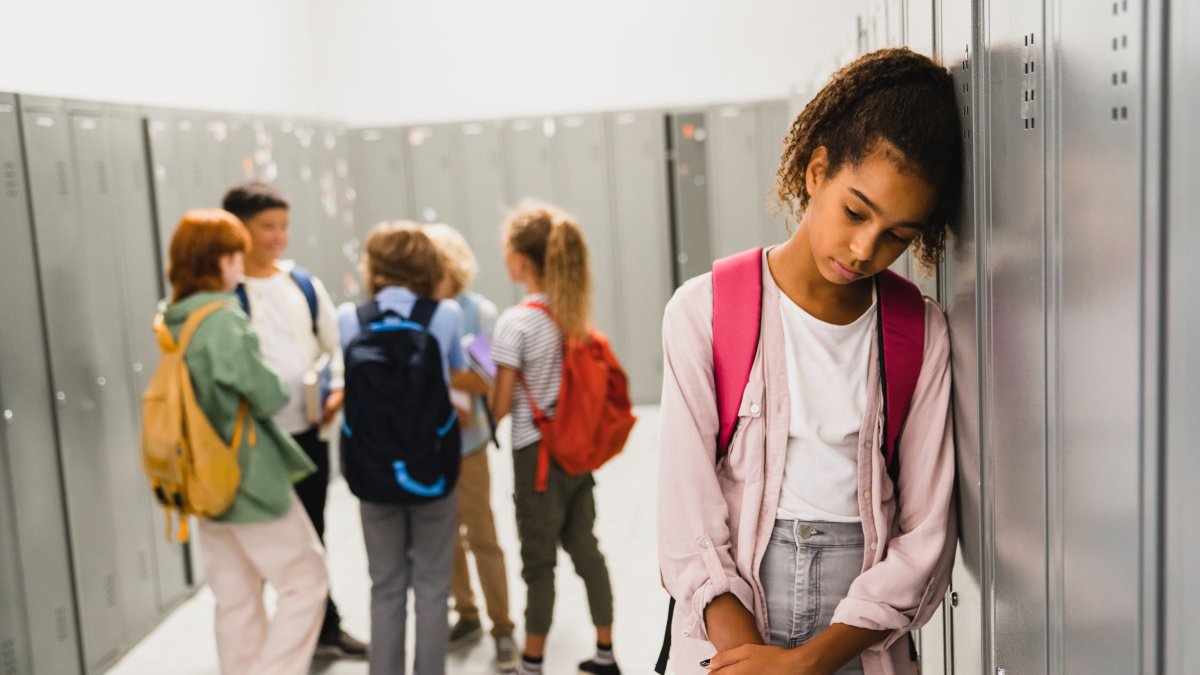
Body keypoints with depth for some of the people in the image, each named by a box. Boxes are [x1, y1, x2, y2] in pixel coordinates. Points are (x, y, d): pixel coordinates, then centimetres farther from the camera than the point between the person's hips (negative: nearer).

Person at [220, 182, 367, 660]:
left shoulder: (304, 283, 6)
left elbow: (336, 345, 12)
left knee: (312, 536, 18)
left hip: (309, 432, 5)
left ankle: (325, 629, 33)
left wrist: (338, 390, -4)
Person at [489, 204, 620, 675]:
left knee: (539, 561, 5)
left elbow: (500, 406, -13)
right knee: (584, 548, 16)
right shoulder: (577, 314, 3)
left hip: (538, 454, -6)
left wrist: (483, 384, 6)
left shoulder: (515, 322, -16)